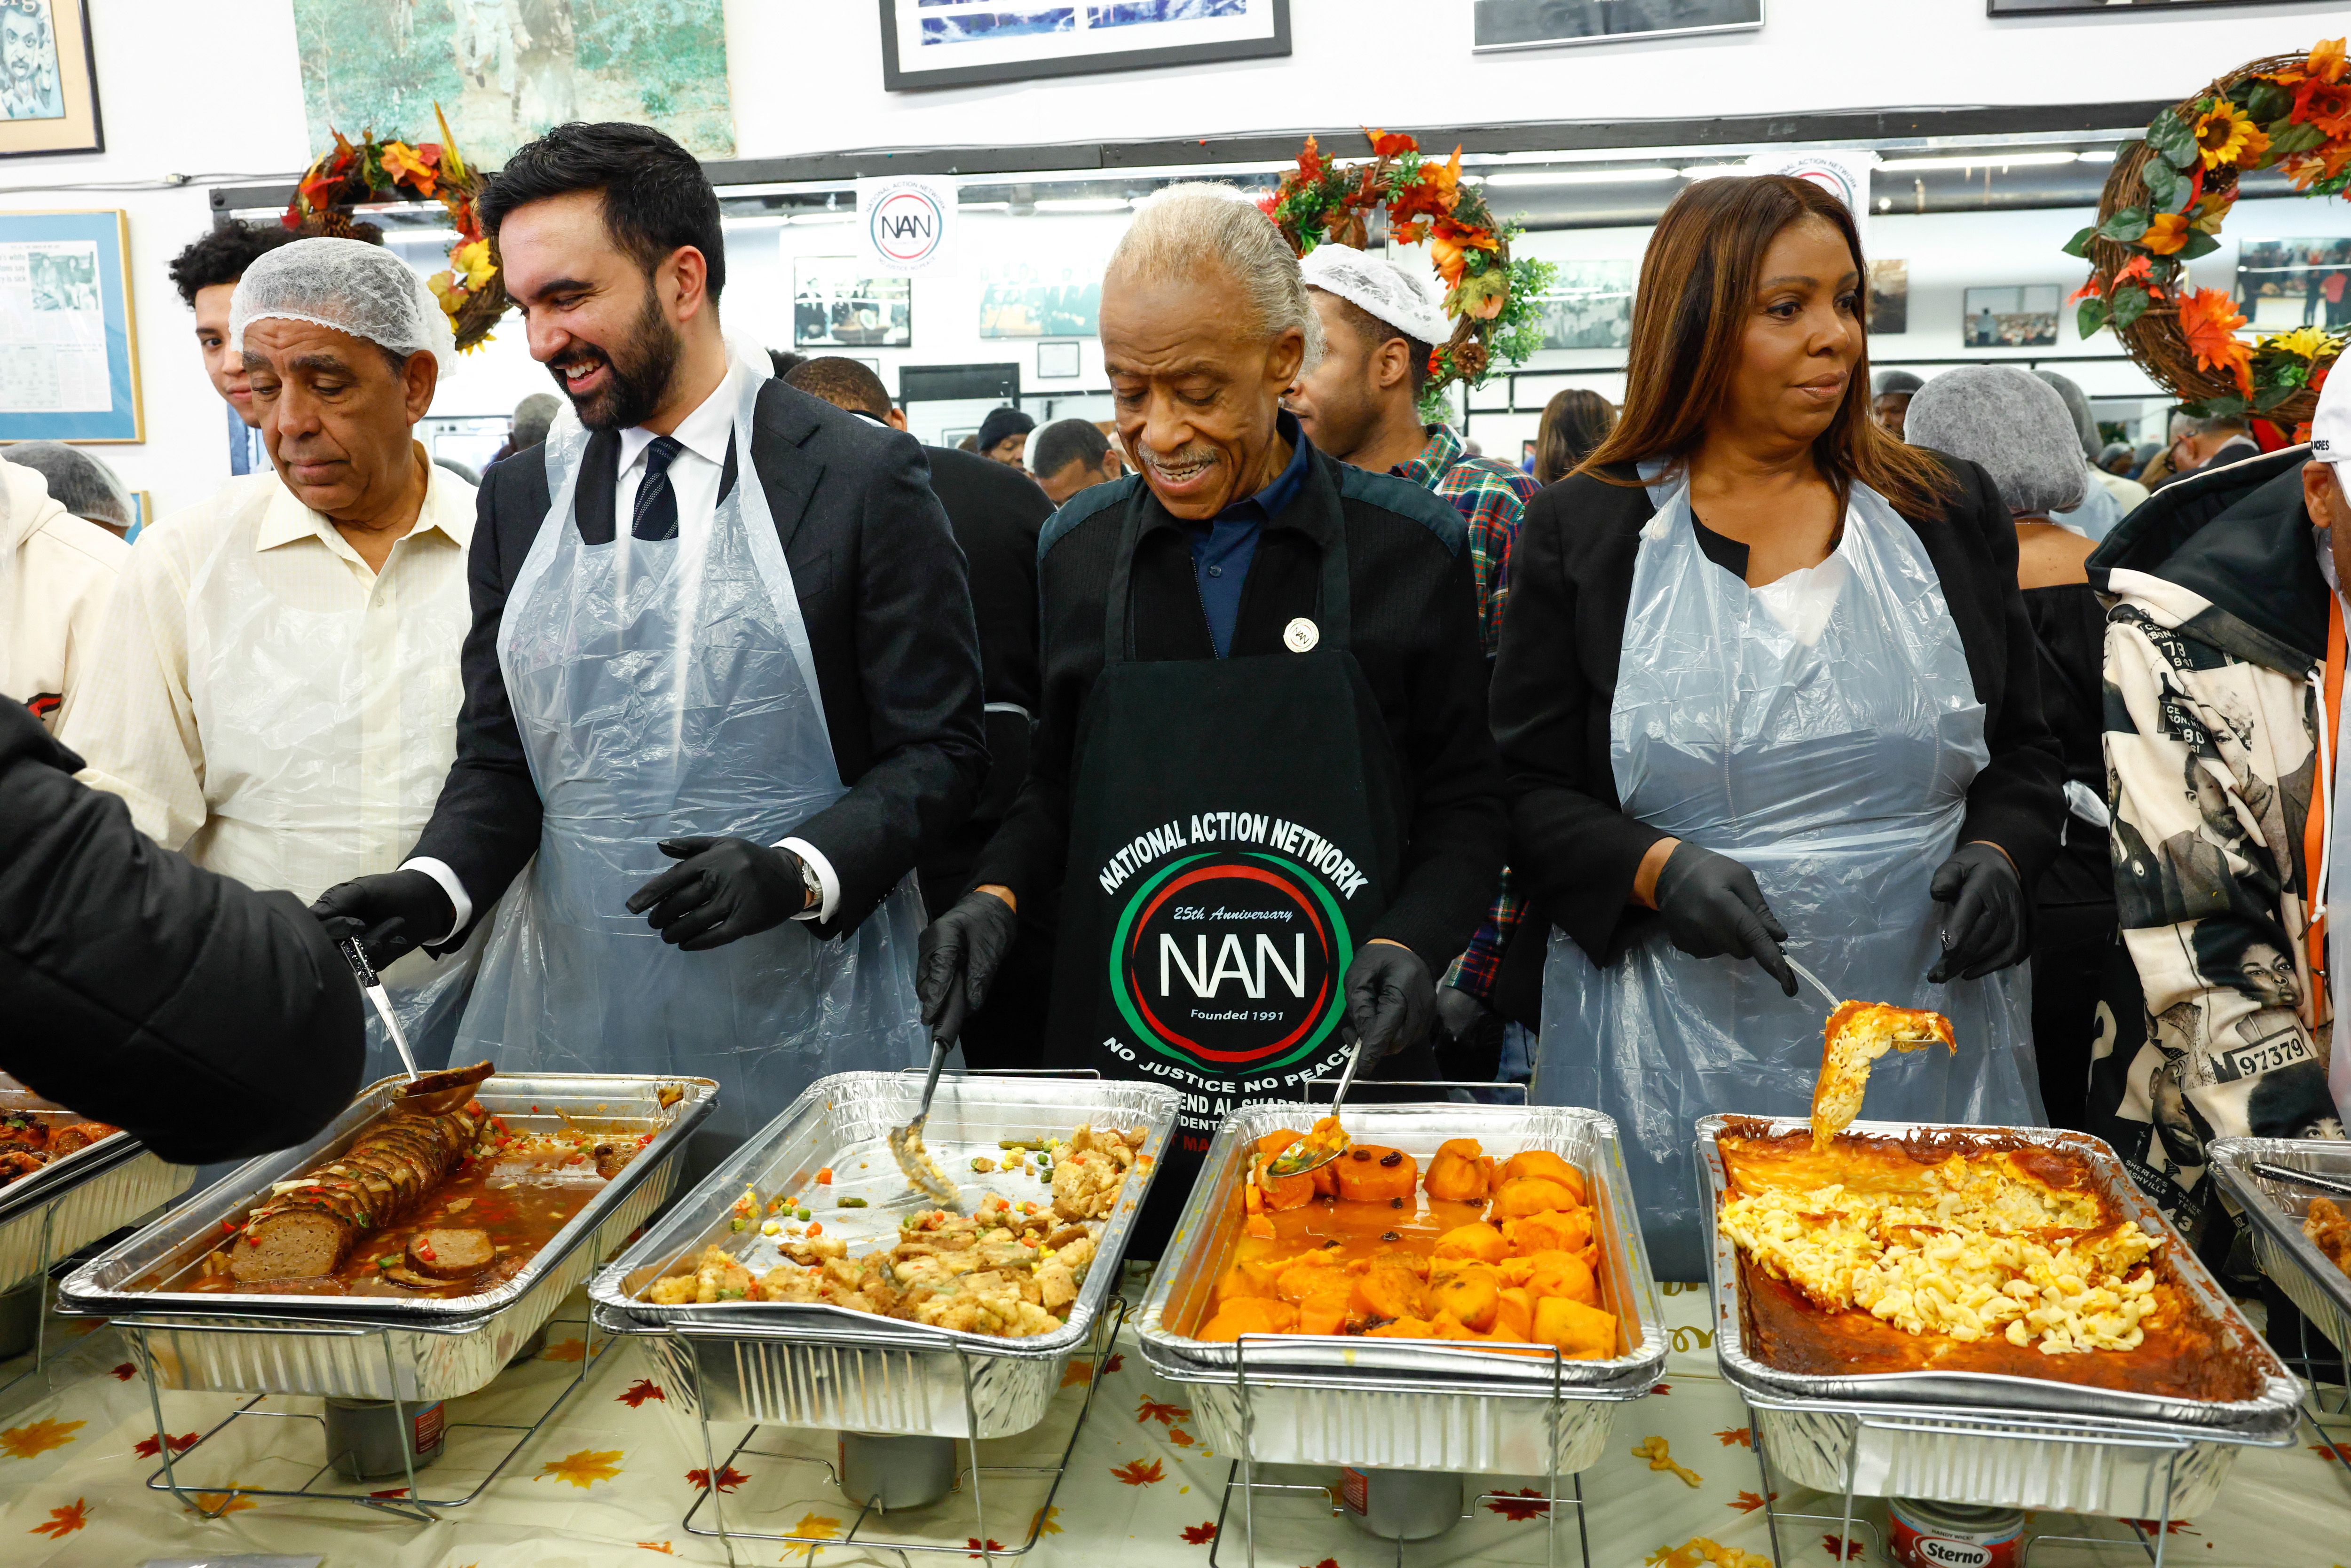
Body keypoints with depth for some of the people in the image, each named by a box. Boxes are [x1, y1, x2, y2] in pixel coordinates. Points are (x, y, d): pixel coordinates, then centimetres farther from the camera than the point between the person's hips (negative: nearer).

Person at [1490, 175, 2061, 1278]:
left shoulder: (1946, 516, 9)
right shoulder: (1583, 532, 1)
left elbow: (2024, 753, 15)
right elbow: (1530, 793, 0)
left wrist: (1998, 856, -5)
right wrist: (1658, 871, -17)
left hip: (1927, 1039, 3)